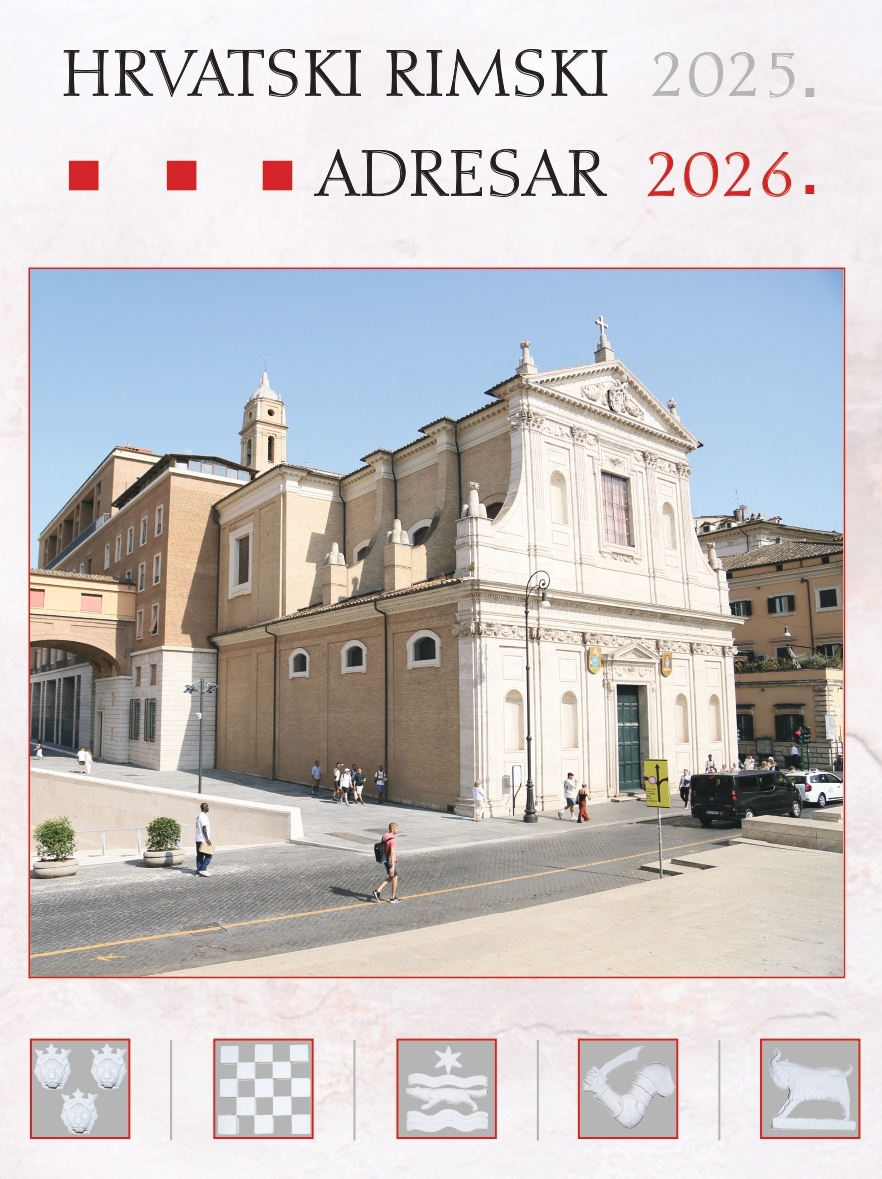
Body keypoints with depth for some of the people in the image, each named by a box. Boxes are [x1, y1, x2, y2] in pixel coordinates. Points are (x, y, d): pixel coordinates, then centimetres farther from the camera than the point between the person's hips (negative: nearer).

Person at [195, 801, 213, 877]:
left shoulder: (198, 816, 14)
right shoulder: (203, 816, -16)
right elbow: (204, 828, -21)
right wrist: (207, 839, -20)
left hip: (198, 839, 10)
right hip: (203, 840, -10)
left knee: (200, 855, 10)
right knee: (208, 855, -4)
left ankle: (198, 871, 10)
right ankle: (203, 869, -7)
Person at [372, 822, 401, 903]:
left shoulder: (384, 836, 3)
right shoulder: (393, 840, -24)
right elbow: (392, 853, -27)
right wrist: (393, 866, -27)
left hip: (386, 860, 8)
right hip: (392, 861, -8)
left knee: (390, 877, 22)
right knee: (395, 878, 10)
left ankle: (377, 891, 13)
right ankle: (393, 898, 20)